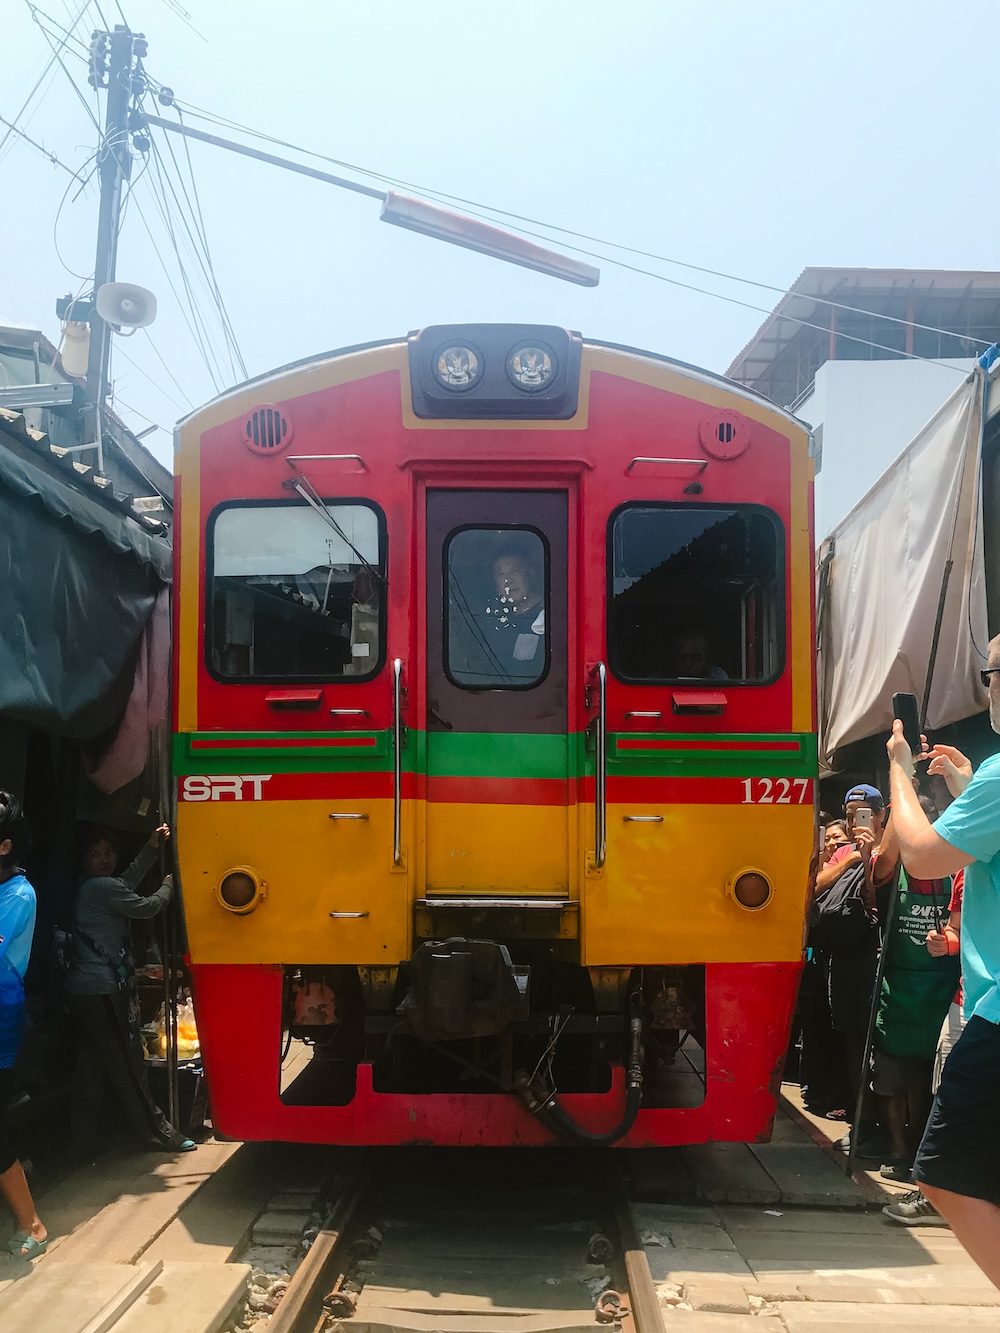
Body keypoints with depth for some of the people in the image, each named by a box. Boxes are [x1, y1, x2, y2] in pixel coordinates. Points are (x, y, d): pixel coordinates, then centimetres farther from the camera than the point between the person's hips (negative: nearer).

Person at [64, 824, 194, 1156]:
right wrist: (169, 884, 12)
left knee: (91, 1065, 12)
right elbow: (146, 908, -6)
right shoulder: (103, 887, -14)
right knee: (128, 1063, -3)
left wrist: (151, 848, 26)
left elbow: (128, 881, 28)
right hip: (103, 991, -10)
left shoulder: (87, 888, 14)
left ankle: (84, 1138, 15)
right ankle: (157, 1130, 4)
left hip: (82, 991, 10)